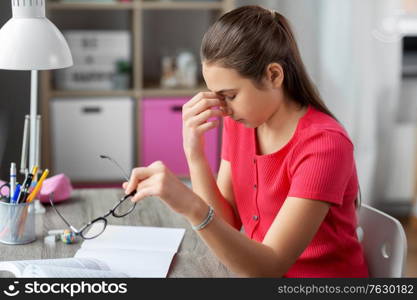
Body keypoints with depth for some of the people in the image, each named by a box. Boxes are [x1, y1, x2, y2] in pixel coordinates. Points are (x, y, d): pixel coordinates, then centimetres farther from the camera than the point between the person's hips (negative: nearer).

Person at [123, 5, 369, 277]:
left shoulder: (324, 144, -23)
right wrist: (194, 153, -18)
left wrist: (191, 205, -41)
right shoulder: (239, 123, -2)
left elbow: (269, 268, -28)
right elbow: (225, 225, -5)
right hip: (257, 270, 6)